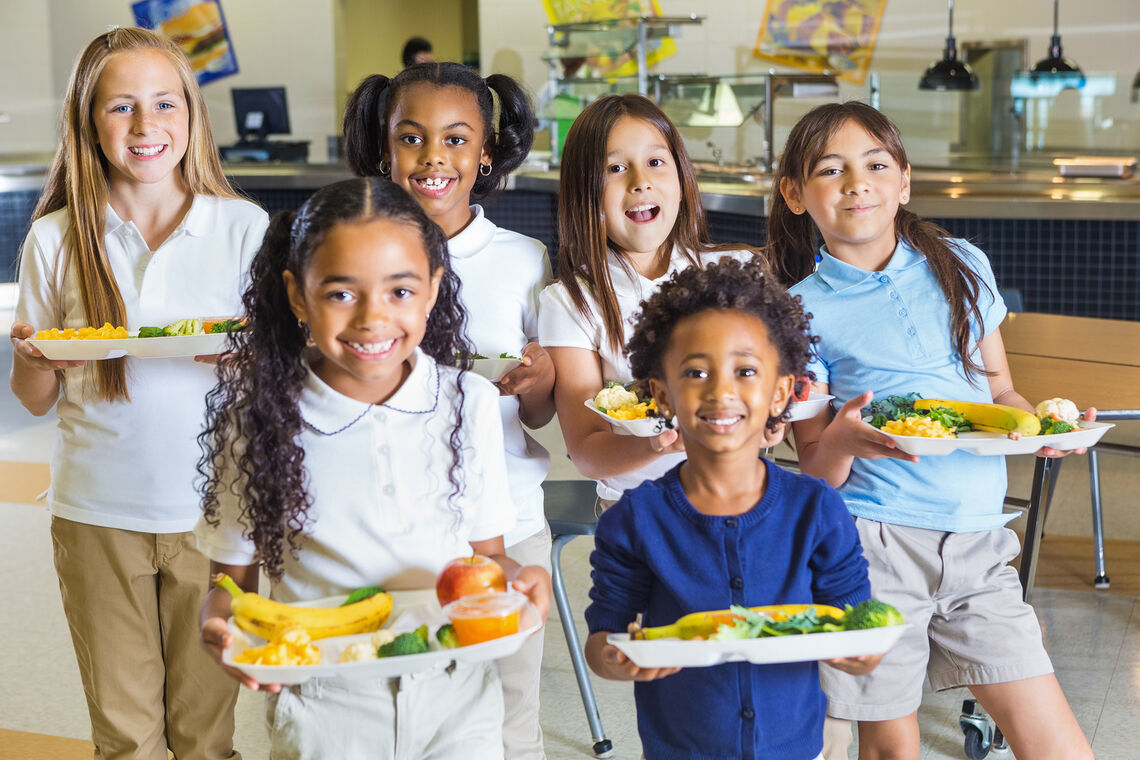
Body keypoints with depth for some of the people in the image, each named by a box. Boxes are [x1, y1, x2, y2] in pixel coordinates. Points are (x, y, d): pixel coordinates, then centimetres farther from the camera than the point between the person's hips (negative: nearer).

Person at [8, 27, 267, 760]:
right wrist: (33, 357, -15)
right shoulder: (56, 240, 0)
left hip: (212, 512, -1)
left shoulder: (245, 227, -3)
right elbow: (36, 399, 7)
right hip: (97, 514, 1)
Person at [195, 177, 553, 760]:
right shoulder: (257, 421, -9)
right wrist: (218, 623, -24)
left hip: (457, 695, 1)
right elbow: (234, 575, -2)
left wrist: (513, 576, -19)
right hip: (322, 706, -1)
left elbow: (485, 552, 3)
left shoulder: (468, 403, -4)